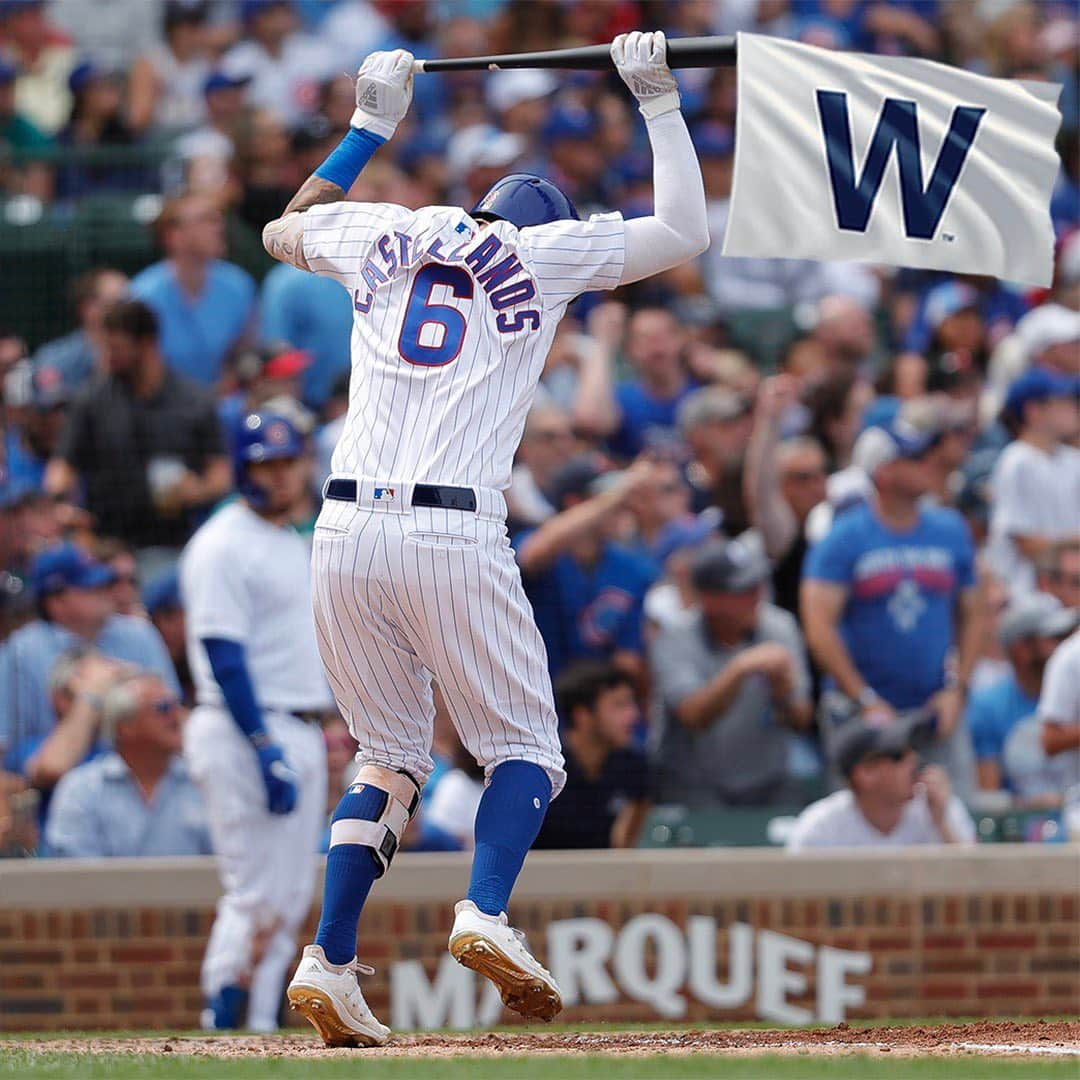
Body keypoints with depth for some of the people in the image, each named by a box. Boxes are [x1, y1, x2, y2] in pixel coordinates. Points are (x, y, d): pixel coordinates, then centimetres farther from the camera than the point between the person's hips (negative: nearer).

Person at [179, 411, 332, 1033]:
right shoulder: (224, 545, -10)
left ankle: (259, 1027, 11)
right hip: (247, 731, -9)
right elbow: (224, 654, -17)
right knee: (257, 897, -12)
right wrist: (265, 750, -24)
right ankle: (223, 1031, -9)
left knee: (291, 900, 8)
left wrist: (317, 737, 16)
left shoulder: (293, 543, 18)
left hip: (303, 735, 9)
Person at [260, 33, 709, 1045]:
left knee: (388, 759, 15)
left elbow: (282, 230, 39)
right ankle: (485, 914, -20)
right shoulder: (548, 251, 9)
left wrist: (372, 123, 44)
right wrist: (658, 98, 22)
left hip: (345, 532, 4)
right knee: (522, 743, 7)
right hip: (453, 535, -4)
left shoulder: (390, 235, 19)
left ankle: (329, 962, 0)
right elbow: (685, 231, 15)